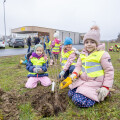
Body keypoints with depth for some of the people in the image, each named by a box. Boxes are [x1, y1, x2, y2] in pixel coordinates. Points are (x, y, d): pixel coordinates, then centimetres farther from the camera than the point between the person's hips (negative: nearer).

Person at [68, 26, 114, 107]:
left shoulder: (103, 54, -9)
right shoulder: (82, 54, 10)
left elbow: (109, 71, -7)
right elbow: (78, 66, 11)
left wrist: (106, 87, -12)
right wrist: (74, 74, -12)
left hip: (94, 83, -7)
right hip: (82, 80, 7)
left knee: (79, 101, -19)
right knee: (71, 94, 1)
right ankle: (89, 92, 17)